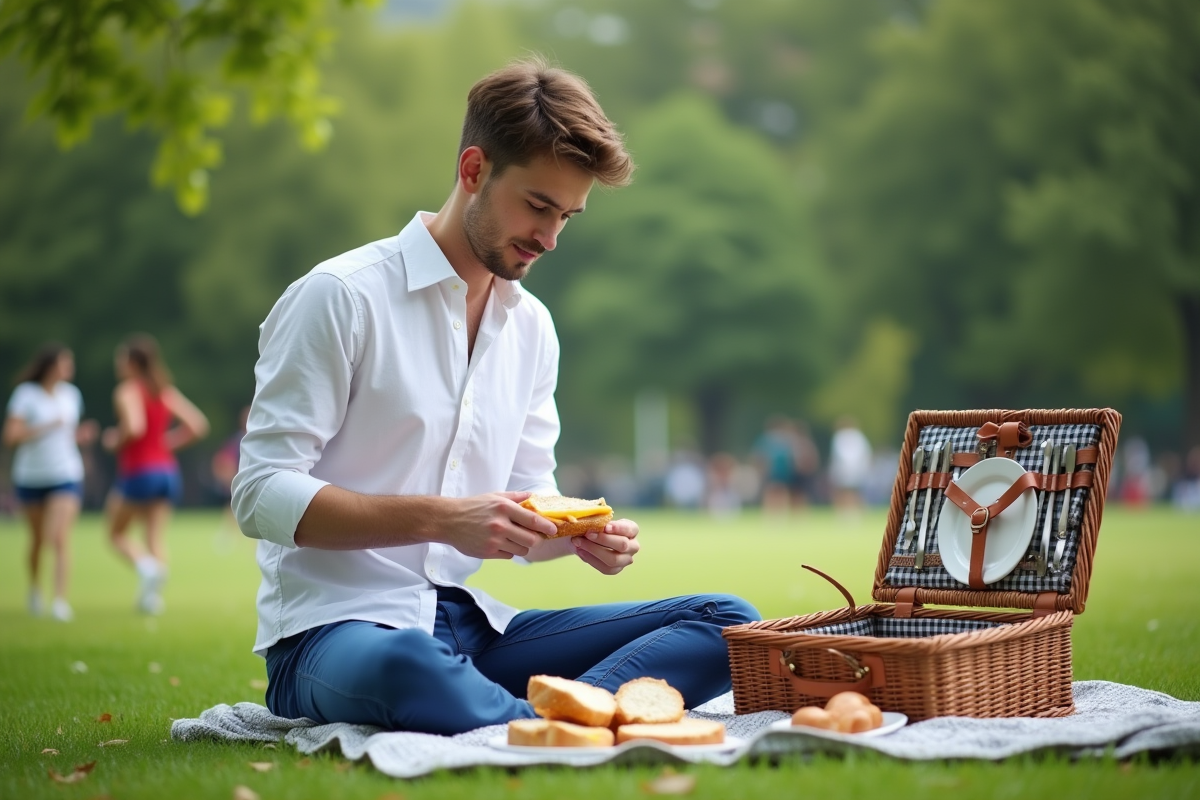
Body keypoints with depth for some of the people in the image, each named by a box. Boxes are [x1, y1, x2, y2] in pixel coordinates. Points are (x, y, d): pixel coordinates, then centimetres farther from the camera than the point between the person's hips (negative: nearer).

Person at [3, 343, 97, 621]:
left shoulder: (71, 394, 4)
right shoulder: (26, 394, -10)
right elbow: (11, 436, -17)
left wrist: (80, 436, -3)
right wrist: (48, 426, -22)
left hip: (66, 476, 1)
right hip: (30, 476, -1)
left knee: (60, 538, -14)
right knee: (38, 538, 16)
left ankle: (61, 601, -17)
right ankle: (34, 586, 42)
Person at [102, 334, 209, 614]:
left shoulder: (127, 391, -9)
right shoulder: (166, 392, 10)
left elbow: (135, 426, -26)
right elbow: (198, 425, 8)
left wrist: (116, 441, -7)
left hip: (137, 471, -6)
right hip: (167, 470, 6)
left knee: (117, 534, 10)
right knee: (156, 538, 7)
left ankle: (146, 565, -17)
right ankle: (154, 596, -6)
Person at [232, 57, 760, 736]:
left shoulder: (531, 324, 15)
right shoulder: (340, 297, -6)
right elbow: (263, 494, -12)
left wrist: (583, 536, -5)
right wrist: (442, 518, -22)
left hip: (470, 624, 7)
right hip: (333, 629, -7)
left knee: (728, 623, -9)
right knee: (403, 666, -44)